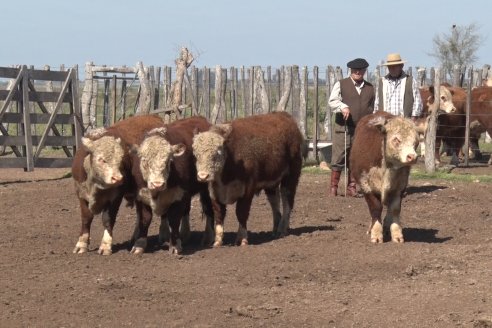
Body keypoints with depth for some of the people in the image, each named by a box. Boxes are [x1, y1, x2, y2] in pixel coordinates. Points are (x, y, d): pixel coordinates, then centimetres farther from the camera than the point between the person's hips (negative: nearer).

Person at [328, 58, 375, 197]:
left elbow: (372, 109, 22)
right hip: (343, 128, -3)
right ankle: (333, 187, 2)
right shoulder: (341, 84, 5)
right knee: (338, 158, -4)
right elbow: (332, 101, -4)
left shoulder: (370, 88, 15)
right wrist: (342, 107, -24)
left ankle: (351, 187, 12)